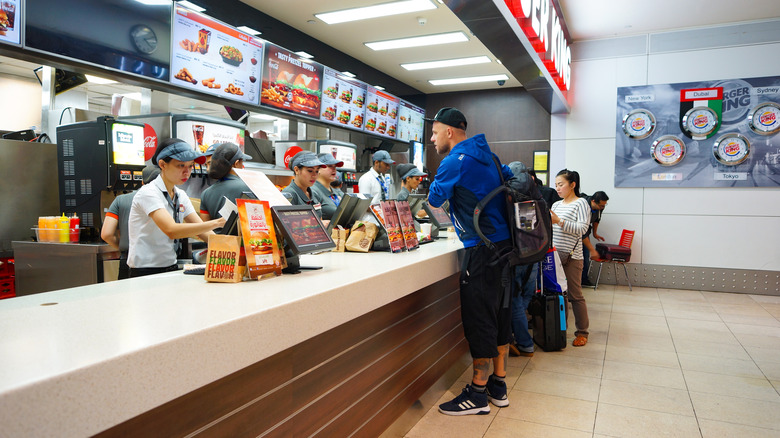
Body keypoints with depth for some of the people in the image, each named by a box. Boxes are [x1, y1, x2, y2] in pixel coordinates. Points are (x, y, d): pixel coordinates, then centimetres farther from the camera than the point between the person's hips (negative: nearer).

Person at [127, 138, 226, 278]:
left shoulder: (181, 196, 11)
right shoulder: (148, 193, -13)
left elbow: (202, 231, 3)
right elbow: (171, 231, -27)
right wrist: (216, 223, -33)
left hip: (171, 269, 7)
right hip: (145, 273, -7)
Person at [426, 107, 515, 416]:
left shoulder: (455, 161, -11)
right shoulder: (488, 155, 15)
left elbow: (434, 199, -1)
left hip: (483, 250, -9)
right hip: (503, 243, 9)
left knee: (479, 320, -3)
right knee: (499, 315, 14)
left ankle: (478, 395, 7)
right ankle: (498, 385, 25)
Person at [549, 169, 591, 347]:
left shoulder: (580, 203, -4)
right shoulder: (556, 205, 16)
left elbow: (582, 228, -15)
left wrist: (559, 221, -21)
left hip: (571, 256, -6)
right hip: (555, 255, 6)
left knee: (575, 295, -2)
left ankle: (582, 332, 9)